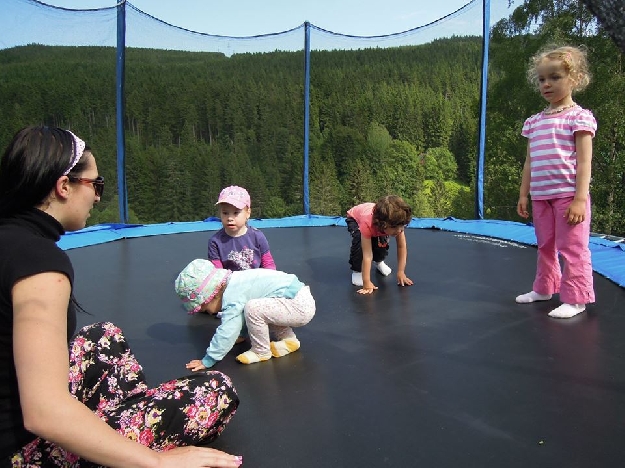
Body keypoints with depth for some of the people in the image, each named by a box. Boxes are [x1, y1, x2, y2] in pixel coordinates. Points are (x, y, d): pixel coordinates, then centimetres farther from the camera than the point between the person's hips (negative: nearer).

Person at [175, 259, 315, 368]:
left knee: (252, 309, -23)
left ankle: (261, 351, -1)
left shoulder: (232, 298, -17)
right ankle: (288, 339, 20)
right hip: (301, 298, 11)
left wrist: (207, 361, -10)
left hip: (301, 306, -11)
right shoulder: (233, 283, 12)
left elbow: (226, 332, -18)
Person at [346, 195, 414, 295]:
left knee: (383, 243, -15)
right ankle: (356, 270, -8)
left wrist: (401, 273, -29)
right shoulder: (367, 223, -48)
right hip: (355, 218, -4)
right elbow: (367, 255, -46)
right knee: (360, 242, -31)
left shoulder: (397, 222, -36)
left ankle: (378, 261, 19)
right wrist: (367, 283, -46)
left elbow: (402, 247, -26)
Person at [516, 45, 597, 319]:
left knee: (572, 247, -1)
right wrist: (523, 195, 12)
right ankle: (544, 288, 32)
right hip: (540, 196, 6)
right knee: (545, 246, 17)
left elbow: (583, 163, -11)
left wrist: (580, 199, -17)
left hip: (568, 195, -6)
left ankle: (575, 298, 8)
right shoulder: (534, 122, 12)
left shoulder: (579, 117, -5)